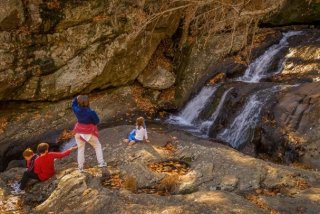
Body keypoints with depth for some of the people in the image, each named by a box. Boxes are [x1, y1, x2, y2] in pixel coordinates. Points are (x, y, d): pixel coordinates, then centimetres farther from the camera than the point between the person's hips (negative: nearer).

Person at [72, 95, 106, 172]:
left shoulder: (77, 110, -12)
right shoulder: (91, 112, -25)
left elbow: (74, 104, 11)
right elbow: (97, 121, -13)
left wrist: (76, 98, 1)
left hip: (79, 132, 4)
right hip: (89, 132, -4)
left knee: (80, 149, 15)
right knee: (97, 146, 18)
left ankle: (80, 167, 19)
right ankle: (101, 162, 17)